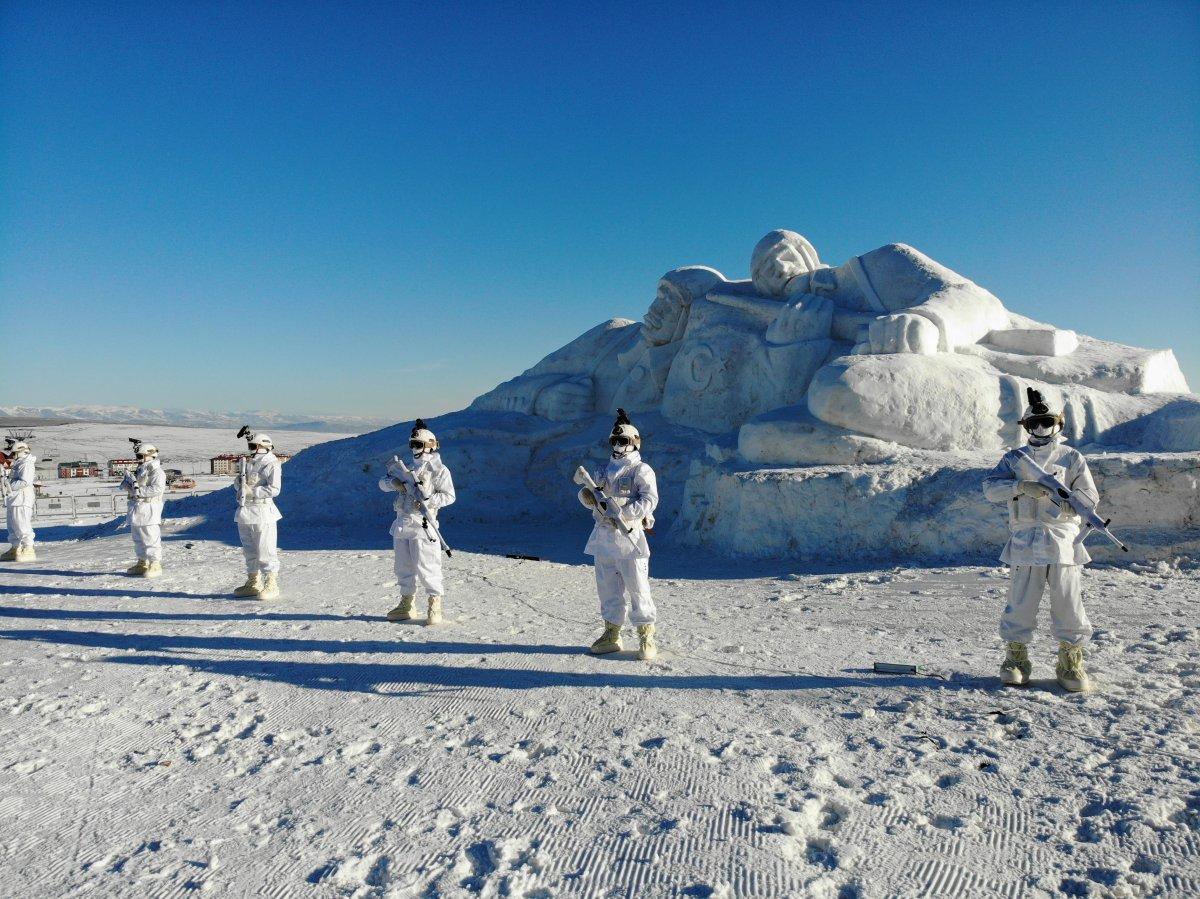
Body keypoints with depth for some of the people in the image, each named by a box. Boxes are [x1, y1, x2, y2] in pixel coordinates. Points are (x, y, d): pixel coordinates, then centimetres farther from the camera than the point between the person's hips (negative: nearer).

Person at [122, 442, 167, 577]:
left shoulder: (157, 472, -9)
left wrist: (139, 491, -22)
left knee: (151, 538, -7)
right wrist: (128, 483, -5)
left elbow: (157, 489, -23)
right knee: (138, 539, 16)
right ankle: (142, 563, 26)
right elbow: (127, 486, 18)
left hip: (149, 510, -9)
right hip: (136, 510, 9)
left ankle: (155, 565, -3)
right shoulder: (139, 471, 17)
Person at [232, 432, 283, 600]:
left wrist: (252, 491, -18)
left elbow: (274, 489, -19)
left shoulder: (271, 465, -10)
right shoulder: (247, 462, 15)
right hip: (244, 511, 8)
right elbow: (237, 484, 19)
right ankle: (253, 583, 27)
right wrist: (240, 484, -4)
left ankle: (271, 585, 2)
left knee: (265, 551, -6)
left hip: (262, 513, -8)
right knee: (249, 551, 16)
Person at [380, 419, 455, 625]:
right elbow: (383, 483, 17)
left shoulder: (438, 469, -2)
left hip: (422, 525, -7)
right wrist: (393, 482, -5)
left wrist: (428, 501, -21)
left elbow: (449, 495, -7)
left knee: (426, 567, -8)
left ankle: (435, 606, 1)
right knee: (403, 567, 13)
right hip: (401, 523, 7)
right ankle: (406, 605, 24)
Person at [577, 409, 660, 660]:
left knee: (637, 589, -3)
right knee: (608, 589, 12)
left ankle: (646, 639, 4)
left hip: (628, 537, -6)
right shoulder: (605, 470, 18)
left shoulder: (641, 470, -3)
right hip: (603, 537, 6)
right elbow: (587, 495, 17)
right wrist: (588, 494, -7)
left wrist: (622, 512, -24)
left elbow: (649, 500, -13)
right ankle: (611, 635, 21)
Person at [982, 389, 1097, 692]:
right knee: (1020, 602, 1)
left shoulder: (1072, 458, 9)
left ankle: (1071, 662, 15)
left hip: (1063, 539, 0)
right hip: (1026, 540, 0)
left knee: (1068, 604, 1)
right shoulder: (1015, 458, 9)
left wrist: (1064, 499, -15)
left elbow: (1090, 496, 3)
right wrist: (1021, 486, -19)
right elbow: (990, 487, -3)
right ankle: (1016, 658, 16)